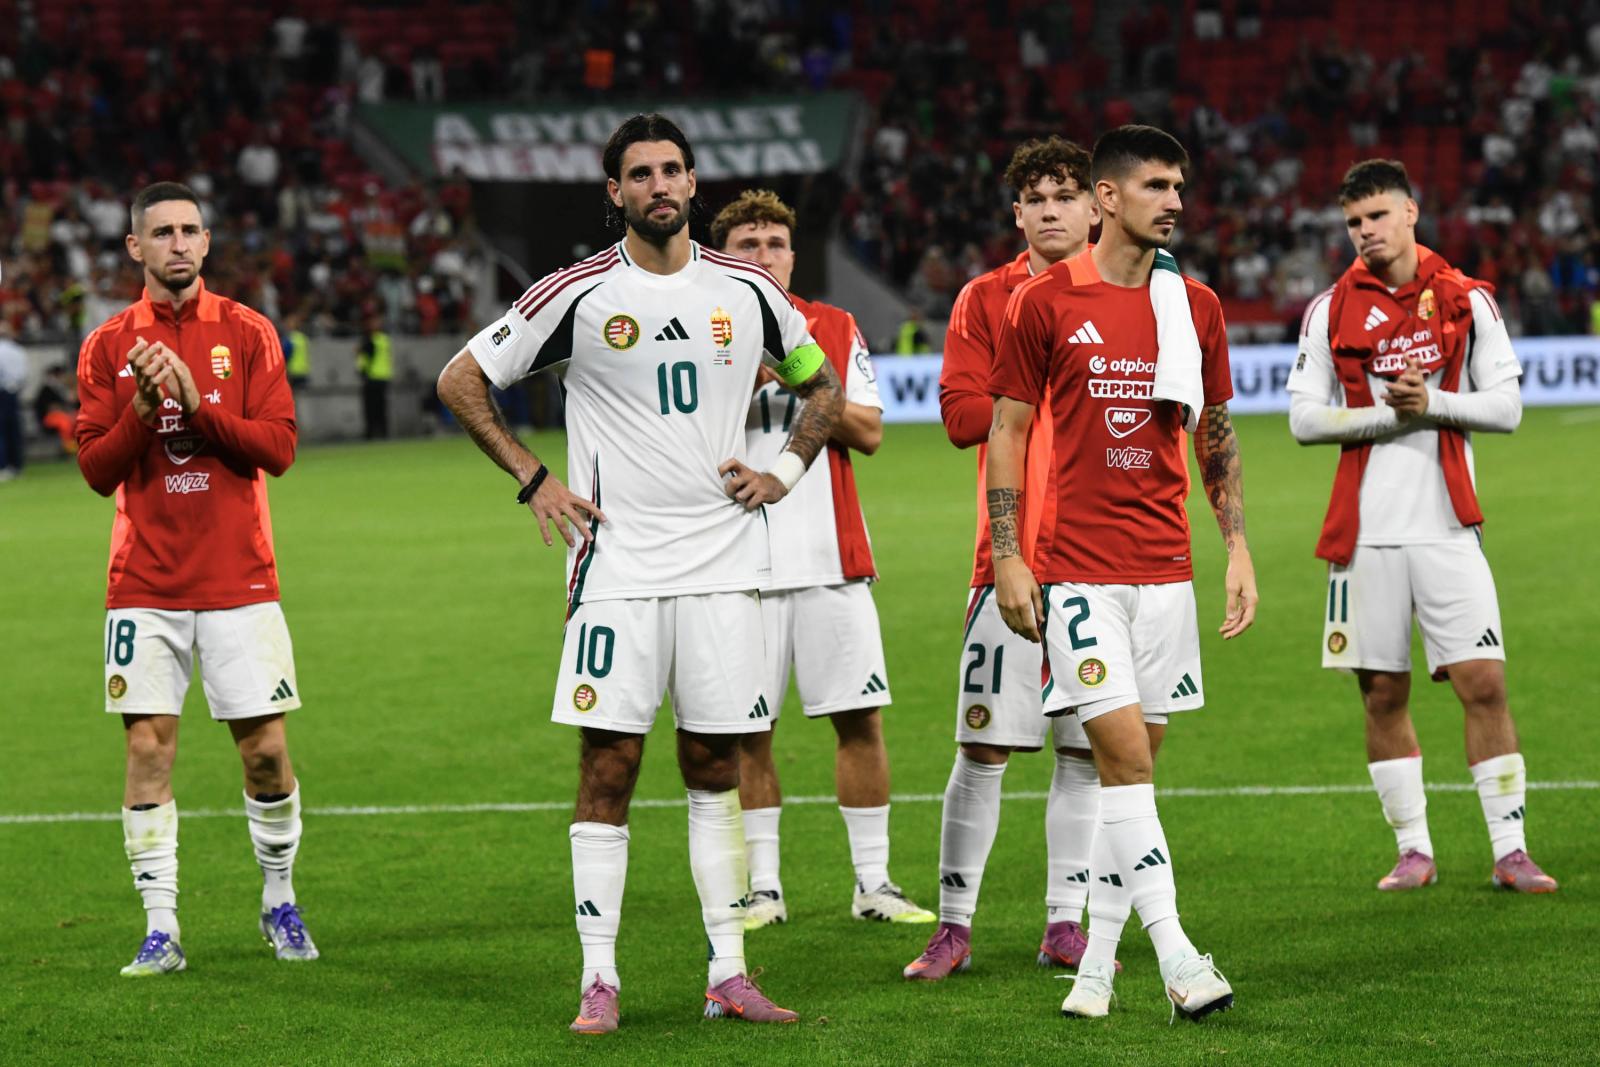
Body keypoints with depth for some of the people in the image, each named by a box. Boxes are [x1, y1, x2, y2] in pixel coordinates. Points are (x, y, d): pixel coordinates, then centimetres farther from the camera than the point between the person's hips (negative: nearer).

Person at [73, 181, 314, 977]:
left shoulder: (247, 333, 3)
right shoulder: (108, 346, 4)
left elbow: (278, 446, -6)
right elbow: (96, 468, -1)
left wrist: (196, 403, -17)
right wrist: (144, 408, -17)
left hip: (239, 579, 0)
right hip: (144, 581, 0)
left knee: (265, 747, 0)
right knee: (148, 747, -3)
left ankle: (280, 903, 21)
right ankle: (160, 931, 2)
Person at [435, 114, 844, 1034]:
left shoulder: (747, 292, 6)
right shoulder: (576, 296, -3)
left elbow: (823, 385, 22)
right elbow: (462, 381, 6)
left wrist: (786, 471, 7)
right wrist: (532, 478, 0)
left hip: (723, 567, 2)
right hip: (617, 567, -2)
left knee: (716, 767, 5)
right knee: (608, 768, -4)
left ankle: (729, 975, 10)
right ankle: (600, 980, 1)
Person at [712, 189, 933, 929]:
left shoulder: (835, 328, 11)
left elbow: (869, 430, 4)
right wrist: (749, 380, -17)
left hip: (831, 558, 2)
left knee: (859, 720, 1)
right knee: (746, 730, 0)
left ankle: (873, 882, 8)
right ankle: (763, 888, 10)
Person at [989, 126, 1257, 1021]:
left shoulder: (1197, 307, 9)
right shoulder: (1045, 303, -3)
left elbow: (1217, 436, 15)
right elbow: (1007, 430, 1)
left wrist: (1239, 550, 8)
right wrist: (1008, 558, -6)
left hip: (1166, 567, 4)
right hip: (1077, 567, -4)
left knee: (1136, 760, 5)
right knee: (1124, 750, -12)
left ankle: (1098, 960, 13)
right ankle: (1176, 957, -14)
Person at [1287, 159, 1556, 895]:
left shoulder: (1467, 300, 5)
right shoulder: (1331, 309, 5)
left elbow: (1506, 405, 3)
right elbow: (1304, 417, 1)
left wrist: (1432, 403, -12)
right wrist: (1390, 413, -10)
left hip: (1447, 525, -1)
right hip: (1365, 531, 1)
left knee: (1483, 683, -7)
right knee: (1383, 694, 3)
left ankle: (1510, 850, -3)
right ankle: (1413, 851, 13)